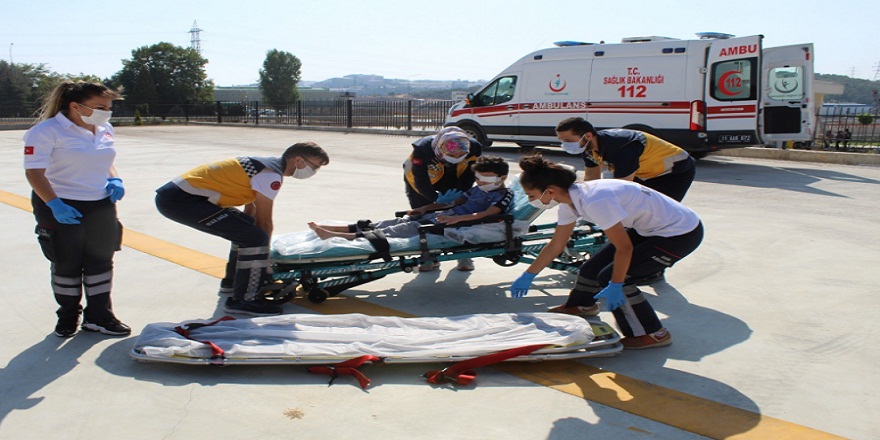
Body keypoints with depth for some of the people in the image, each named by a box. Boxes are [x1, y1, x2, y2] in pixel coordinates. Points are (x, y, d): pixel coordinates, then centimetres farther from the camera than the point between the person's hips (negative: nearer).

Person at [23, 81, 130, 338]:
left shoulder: (105, 130, 5)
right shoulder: (47, 131, -15)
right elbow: (34, 172, -19)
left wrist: (114, 180, -2)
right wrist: (54, 204, -29)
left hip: (101, 206, 6)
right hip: (60, 207, -6)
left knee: (101, 261, 9)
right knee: (66, 265, 8)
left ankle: (99, 316, 21)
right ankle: (68, 317, 26)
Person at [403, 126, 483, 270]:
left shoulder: (473, 149, -30)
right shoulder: (422, 149, -40)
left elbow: (469, 177, -16)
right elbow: (421, 182, -34)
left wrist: (458, 196, -27)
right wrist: (437, 199, -45)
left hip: (452, 182, 2)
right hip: (420, 179, -2)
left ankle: (463, 255, 9)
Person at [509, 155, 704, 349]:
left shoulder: (595, 202, -32)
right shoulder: (570, 199, -3)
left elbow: (624, 248, -25)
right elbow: (555, 245, 9)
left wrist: (615, 285, -18)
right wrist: (527, 276, 13)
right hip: (648, 228, 9)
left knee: (609, 277, -11)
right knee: (595, 264, 11)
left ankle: (653, 335, 2)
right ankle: (581, 305, 40)